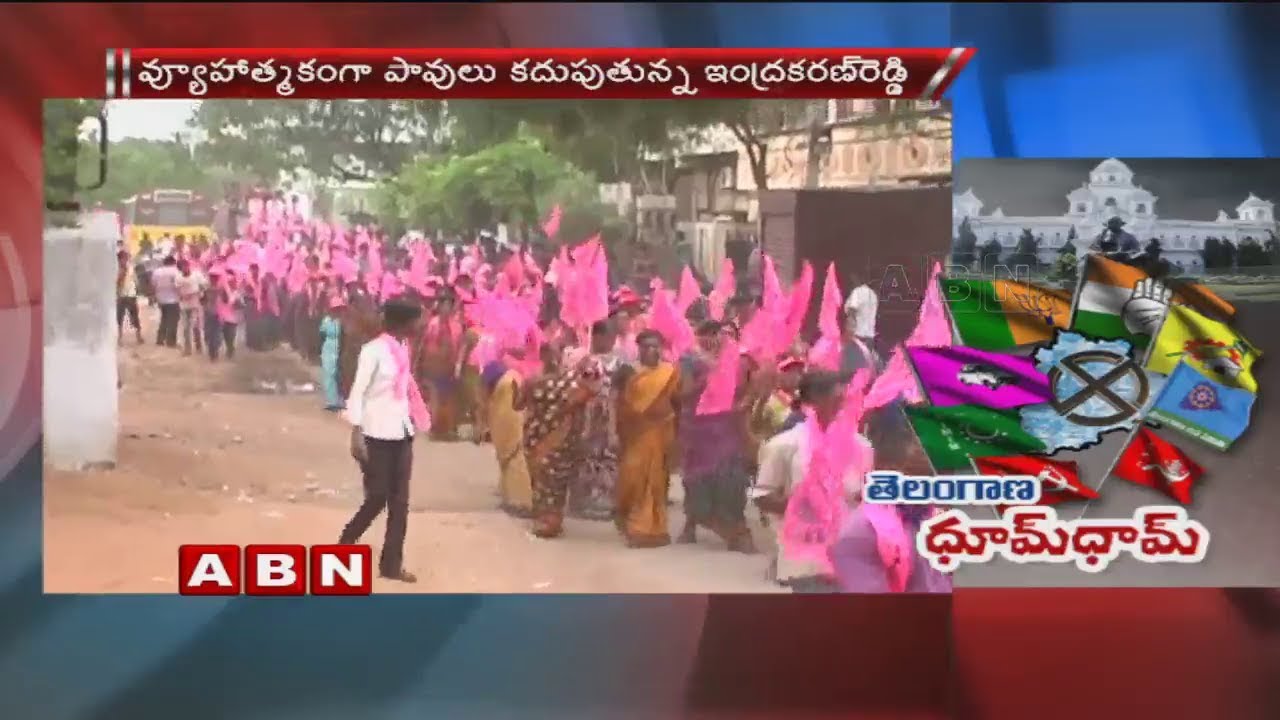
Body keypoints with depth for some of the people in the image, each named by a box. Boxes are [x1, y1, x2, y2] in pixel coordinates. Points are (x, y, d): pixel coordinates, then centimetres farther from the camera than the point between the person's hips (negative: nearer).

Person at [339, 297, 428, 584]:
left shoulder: (402, 348, 10)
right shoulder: (374, 350, -12)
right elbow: (358, 392, -14)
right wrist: (356, 434, -19)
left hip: (402, 433, 7)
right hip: (377, 435, -7)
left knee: (399, 500, 6)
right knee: (377, 497, -2)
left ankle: (391, 563, 13)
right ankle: (345, 543, 22)